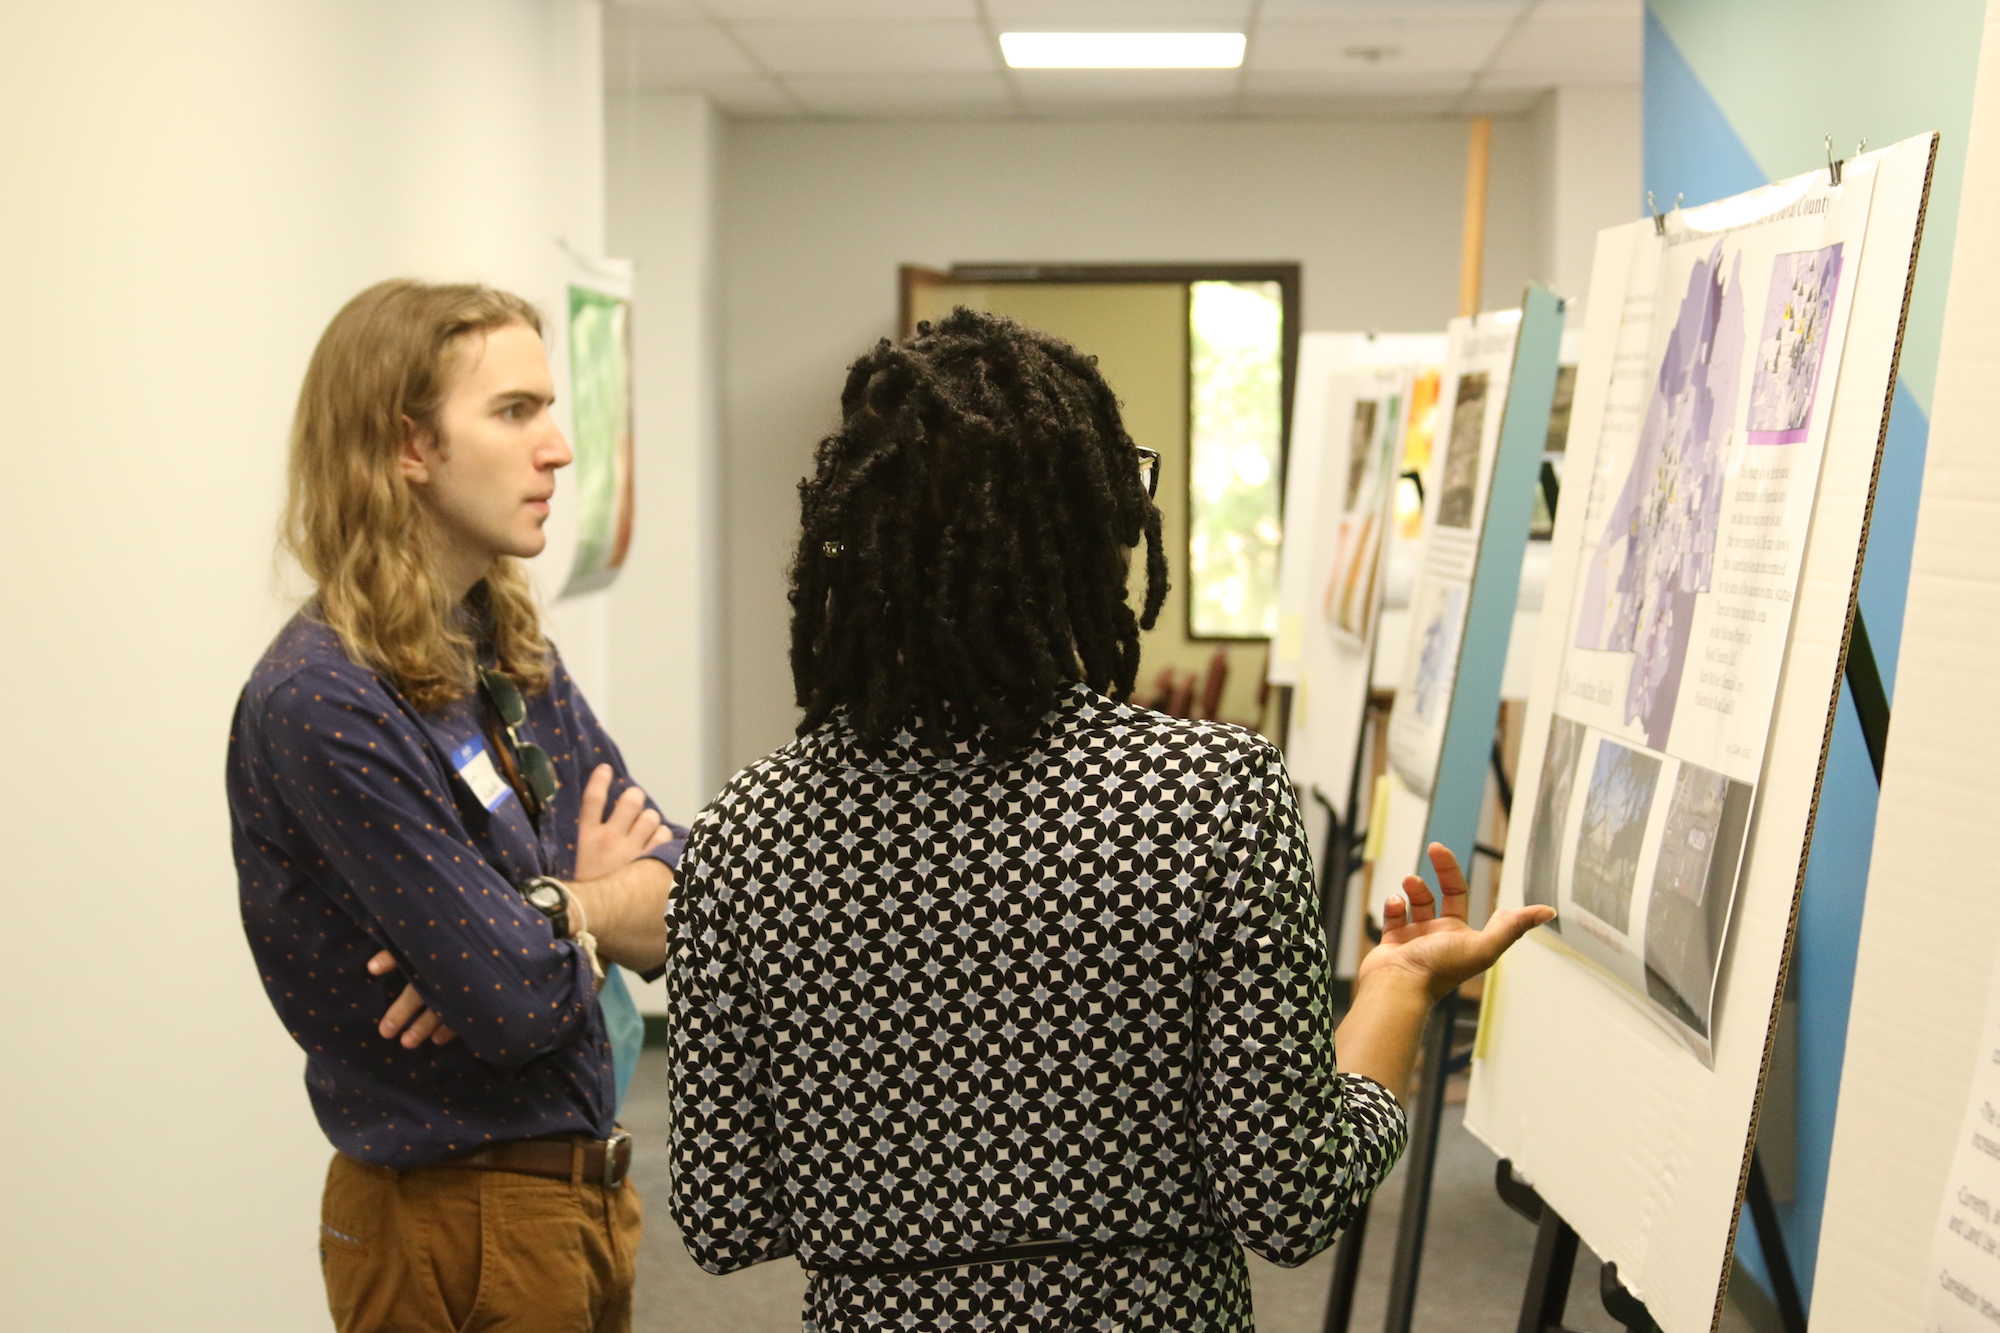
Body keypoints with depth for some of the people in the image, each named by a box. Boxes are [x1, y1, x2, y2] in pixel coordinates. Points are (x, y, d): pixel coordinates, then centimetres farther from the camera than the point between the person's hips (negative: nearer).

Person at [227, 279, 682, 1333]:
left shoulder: (513, 656, 4)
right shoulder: (320, 704, -21)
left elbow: (685, 896, -1)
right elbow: (518, 1003, -24)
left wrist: (523, 924, -18)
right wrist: (585, 908, -4)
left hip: (585, 1193, 7)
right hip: (457, 1232, -7)